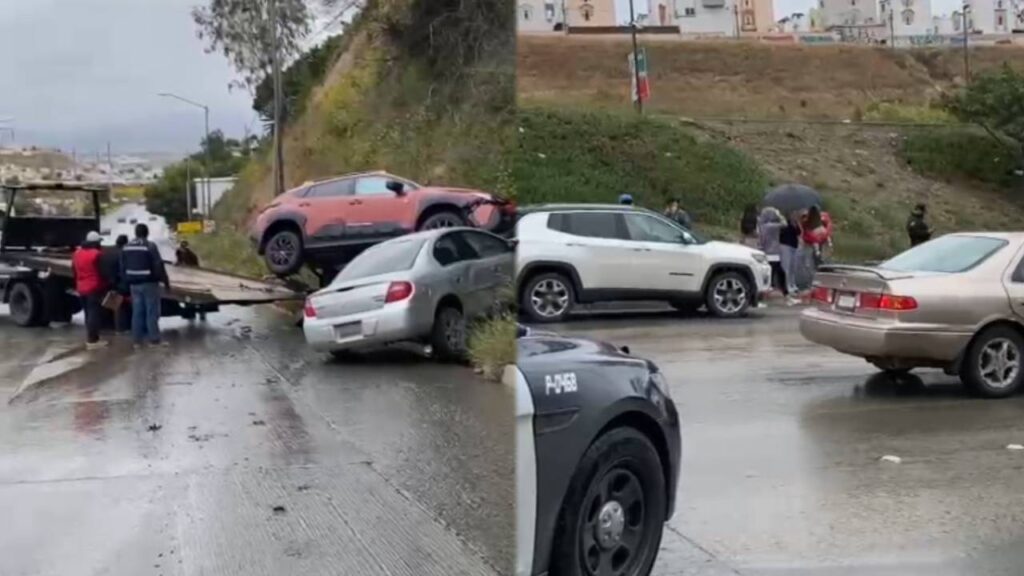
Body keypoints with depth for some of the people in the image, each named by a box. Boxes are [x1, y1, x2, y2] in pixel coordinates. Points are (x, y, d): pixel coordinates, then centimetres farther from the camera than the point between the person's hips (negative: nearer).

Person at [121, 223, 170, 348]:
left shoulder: (126, 247, 8)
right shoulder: (150, 246, -12)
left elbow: (123, 267, 14)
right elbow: (159, 266, -14)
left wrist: (127, 282, 22)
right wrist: (166, 281, -6)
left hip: (134, 284, 6)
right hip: (149, 283, -6)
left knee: (137, 312, 9)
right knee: (152, 312, -1)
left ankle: (137, 340, 11)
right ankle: (154, 339, -1)